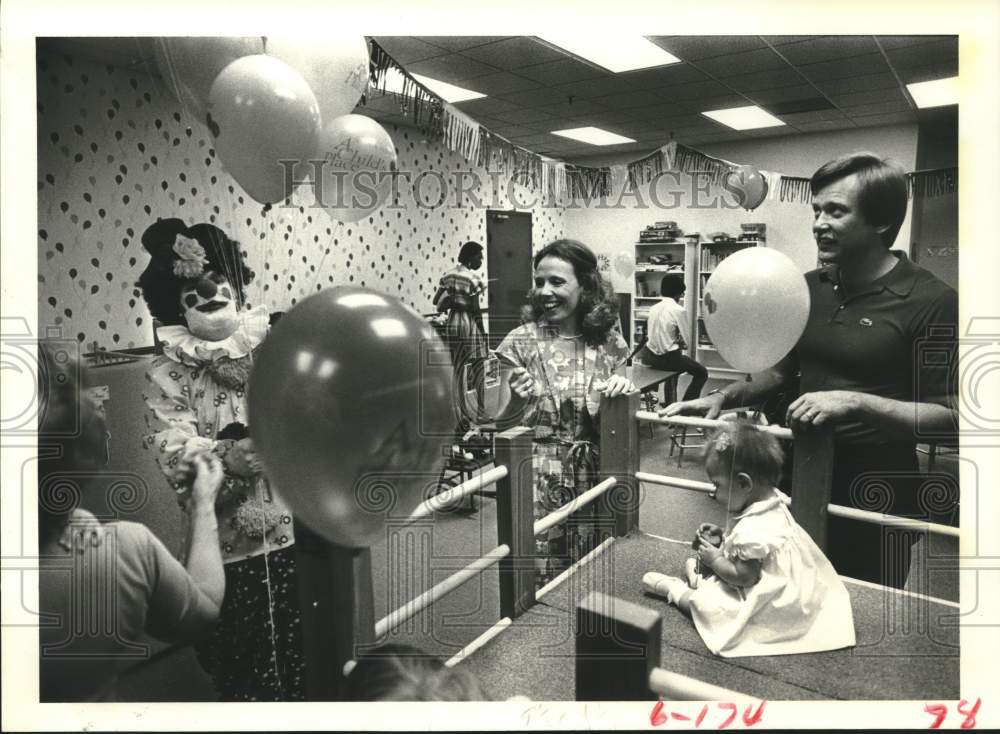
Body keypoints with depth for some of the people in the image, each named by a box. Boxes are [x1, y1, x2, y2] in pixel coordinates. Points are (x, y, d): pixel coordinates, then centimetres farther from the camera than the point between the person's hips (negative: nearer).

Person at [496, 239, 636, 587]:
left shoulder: (608, 340, 0)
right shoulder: (521, 341, -6)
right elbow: (503, 425, -3)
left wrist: (623, 387, -10)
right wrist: (517, 401, -24)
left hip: (593, 474, 3)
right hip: (538, 478, -2)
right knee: (536, 584, 1)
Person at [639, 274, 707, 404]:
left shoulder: (654, 308, 3)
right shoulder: (678, 310, -14)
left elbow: (654, 334, 11)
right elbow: (686, 341, -11)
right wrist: (681, 343, 9)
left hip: (651, 357, 7)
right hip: (668, 358, -7)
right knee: (702, 373, 14)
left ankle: (668, 403, 47)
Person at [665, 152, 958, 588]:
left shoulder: (932, 303, -15)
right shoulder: (808, 288, 3)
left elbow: (949, 418, -17)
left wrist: (855, 402, -28)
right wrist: (723, 398, -2)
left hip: (878, 502, -5)